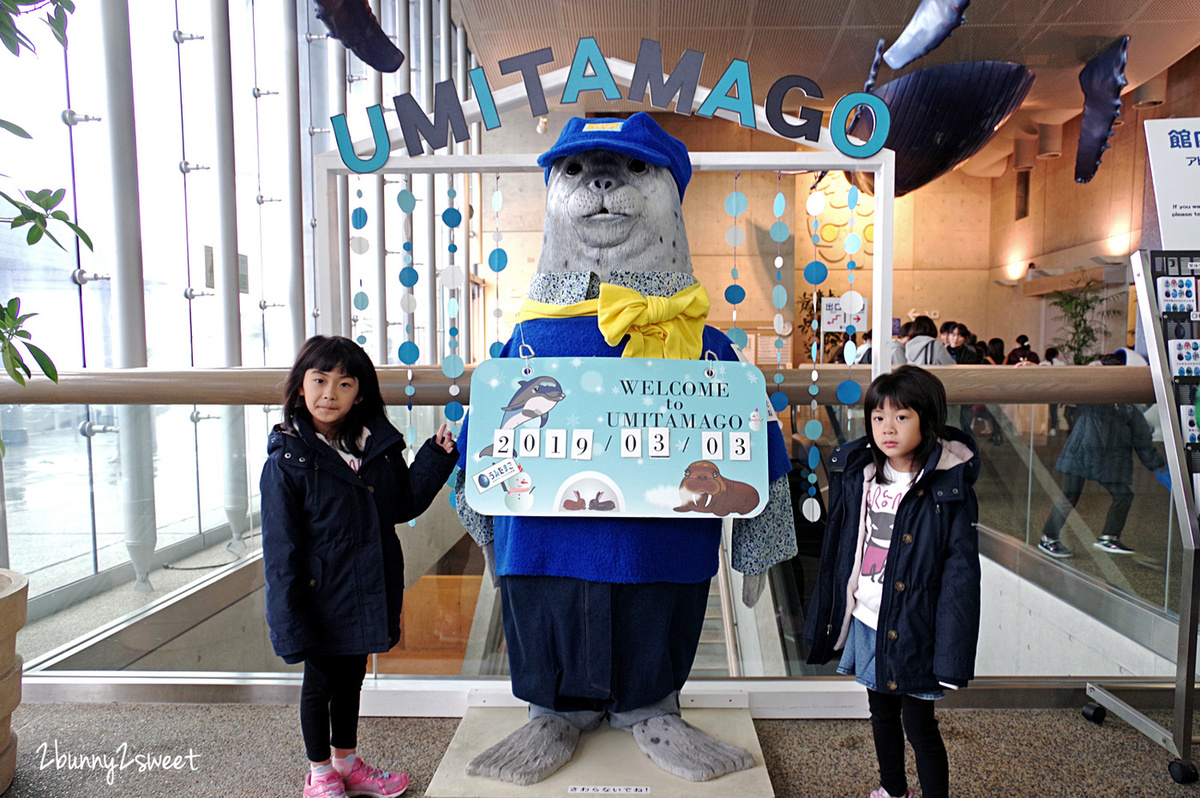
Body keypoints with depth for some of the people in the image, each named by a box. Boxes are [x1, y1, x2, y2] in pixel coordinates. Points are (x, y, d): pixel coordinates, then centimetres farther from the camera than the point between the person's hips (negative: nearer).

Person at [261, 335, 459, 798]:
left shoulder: (378, 446, 0)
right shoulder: (288, 461, -15)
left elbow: (403, 506, 7)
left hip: (367, 595, 5)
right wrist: (290, 622, -16)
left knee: (351, 679, 22)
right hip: (322, 600, -5)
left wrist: (436, 457, -4)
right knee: (320, 683, 15)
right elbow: (280, 550, -14)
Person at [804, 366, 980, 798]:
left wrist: (950, 653, -17)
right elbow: (836, 550, 8)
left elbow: (961, 572, -14)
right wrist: (825, 619, 10)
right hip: (866, 622, 6)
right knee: (882, 714, 23)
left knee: (919, 727, 6)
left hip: (913, 629, -5)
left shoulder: (949, 487, -14)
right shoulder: (856, 474, 0)